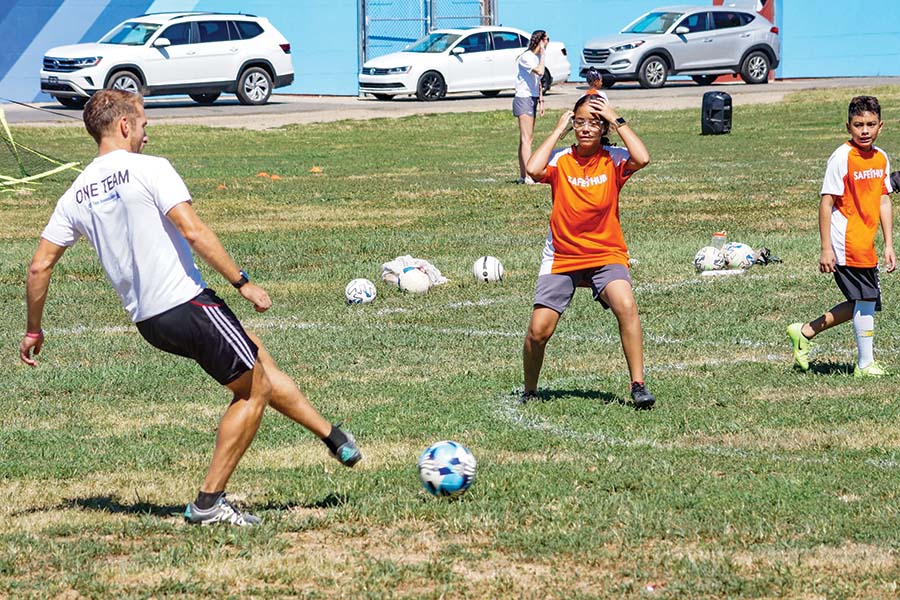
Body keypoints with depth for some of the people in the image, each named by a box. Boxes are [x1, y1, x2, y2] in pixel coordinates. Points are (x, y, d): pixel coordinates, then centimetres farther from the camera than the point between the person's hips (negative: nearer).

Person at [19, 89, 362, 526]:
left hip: (146, 322, 8)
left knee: (260, 364, 22)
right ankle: (208, 502, 5)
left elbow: (39, 266, 8)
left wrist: (33, 331, 19)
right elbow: (193, 231, -18)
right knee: (254, 391, 7)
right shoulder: (148, 168, -9)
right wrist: (242, 283, -12)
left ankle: (333, 438, 30)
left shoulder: (75, 196, 9)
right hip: (188, 305, -8)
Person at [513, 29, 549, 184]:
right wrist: (543, 54, -18)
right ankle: (528, 176, -18)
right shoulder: (526, 57, -15)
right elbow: (540, 71, -29)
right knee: (526, 139, -13)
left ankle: (523, 175, 11)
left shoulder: (537, 57, 14)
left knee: (527, 139, 9)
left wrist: (541, 100, 19)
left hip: (532, 99, 10)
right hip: (523, 98, -10)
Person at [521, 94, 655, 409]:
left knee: (626, 306, -29)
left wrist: (617, 121, -16)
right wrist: (558, 130, -13)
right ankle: (530, 392, 19)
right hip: (561, 258, 1)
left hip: (606, 255, -1)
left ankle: (638, 385, -20)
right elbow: (534, 169, -24)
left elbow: (642, 158, -25)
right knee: (539, 329, -7)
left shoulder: (613, 159, -3)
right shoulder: (560, 159, -2)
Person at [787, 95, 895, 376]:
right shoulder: (842, 158, -14)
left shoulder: (880, 157, 8)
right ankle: (865, 364, 8)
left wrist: (889, 245, 12)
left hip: (865, 244, 8)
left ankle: (804, 332, 23)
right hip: (846, 243, -8)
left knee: (862, 304, 12)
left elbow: (884, 201, 14)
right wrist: (826, 248, -16)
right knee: (866, 300, -4)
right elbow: (826, 202, -14)